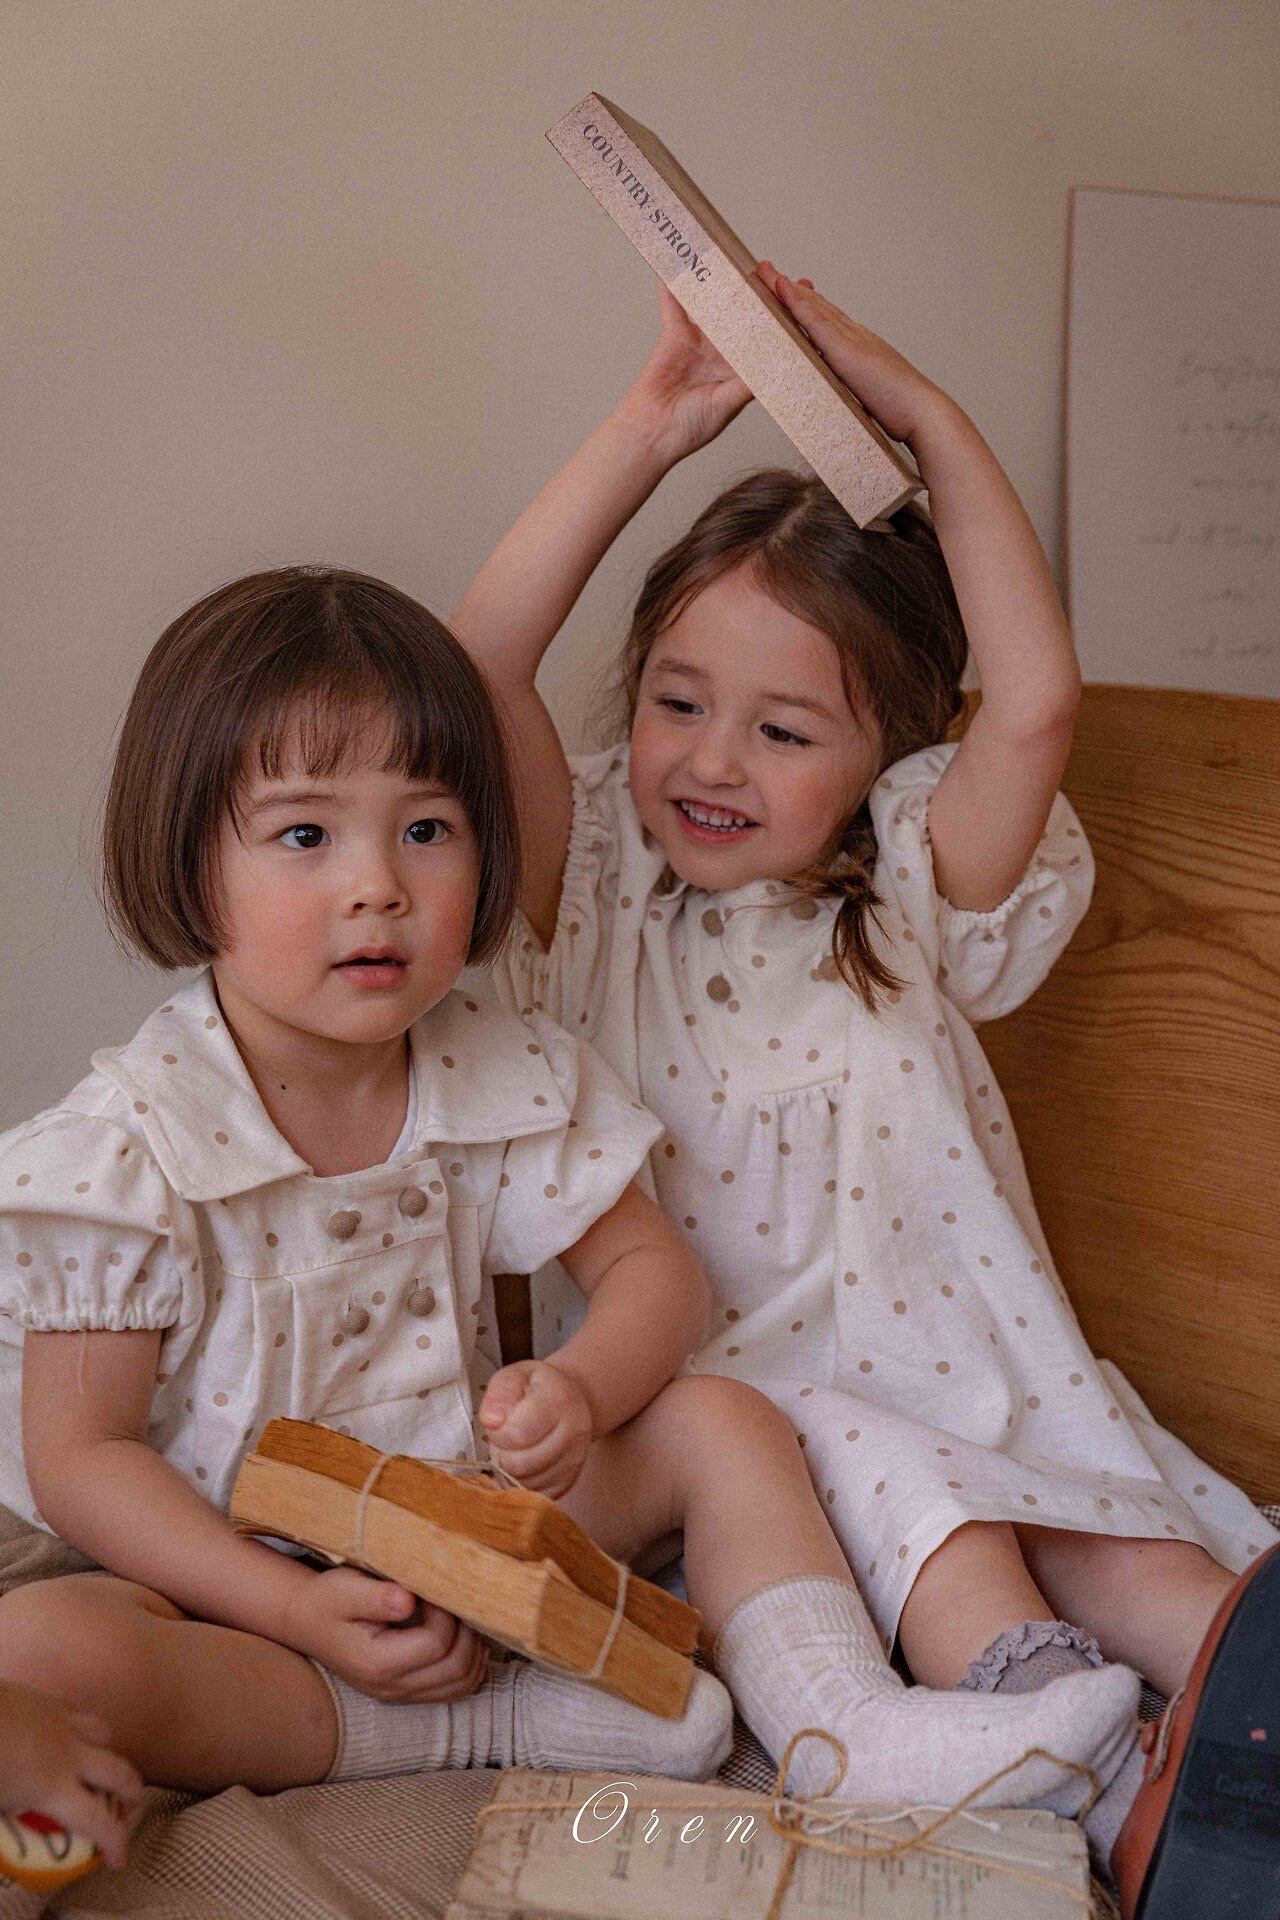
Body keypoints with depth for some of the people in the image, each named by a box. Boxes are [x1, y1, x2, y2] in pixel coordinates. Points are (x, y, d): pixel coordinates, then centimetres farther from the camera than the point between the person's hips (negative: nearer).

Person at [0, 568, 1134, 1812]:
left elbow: (652, 1269, 3)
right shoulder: (127, 1142, -18)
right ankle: (481, 1721, -25)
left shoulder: (505, 1078, -5)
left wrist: (579, 1388, -22)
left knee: (720, 1421, -7)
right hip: (222, 1583, -4)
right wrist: (299, 1608, -27)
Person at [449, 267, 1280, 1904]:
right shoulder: (599, 897, 5)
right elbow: (478, 668, -12)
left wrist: (927, 419, -7)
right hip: (711, 1388, -2)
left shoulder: (907, 906, 8)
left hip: (944, 1366, 3)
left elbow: (1034, 706, -9)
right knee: (909, 1510, -33)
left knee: (1131, 1558, -25)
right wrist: (650, 427, -13)